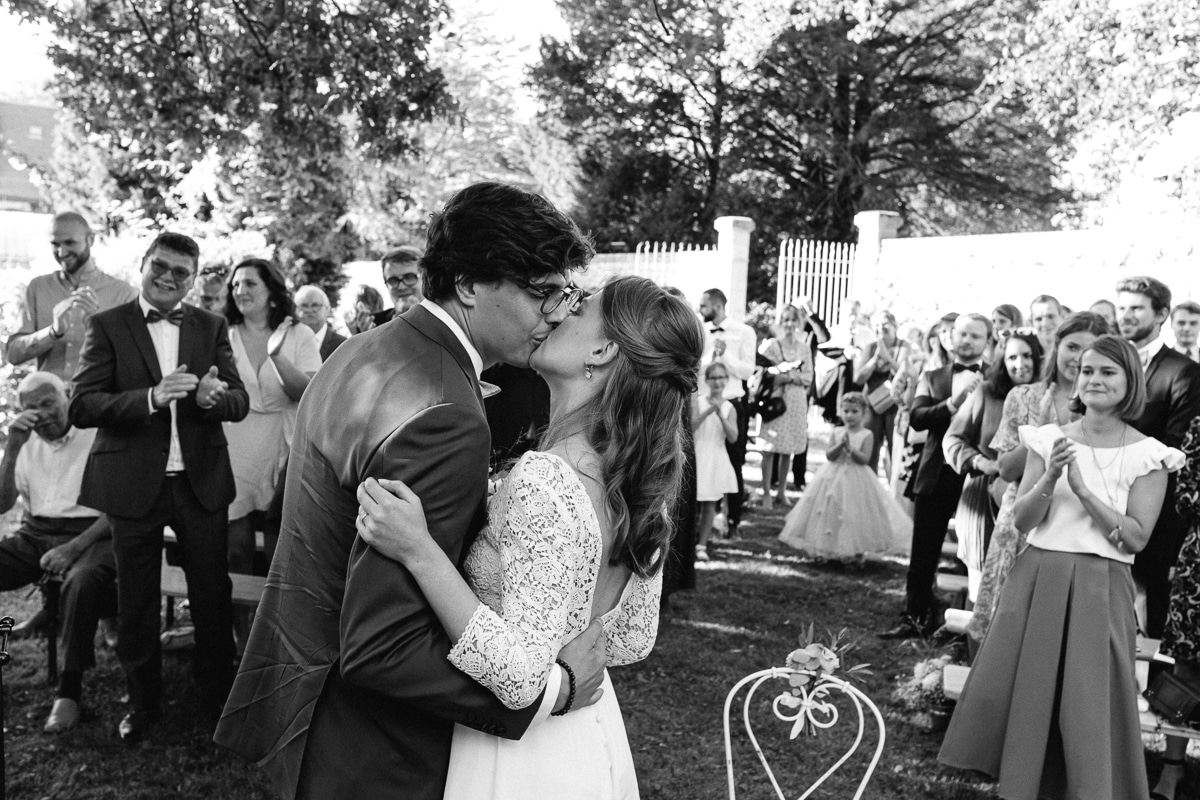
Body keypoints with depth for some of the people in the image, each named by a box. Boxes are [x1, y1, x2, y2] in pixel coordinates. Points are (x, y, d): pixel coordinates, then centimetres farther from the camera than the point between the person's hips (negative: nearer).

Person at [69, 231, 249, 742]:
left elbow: (240, 402, -1)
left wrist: (212, 397, -24)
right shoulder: (108, 326, -2)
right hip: (134, 483, -1)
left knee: (212, 594, 10)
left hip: (201, 482, 2)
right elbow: (81, 407, -11)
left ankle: (220, 693, 30)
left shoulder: (211, 328, 4)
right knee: (136, 603, 12)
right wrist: (150, 398, -26)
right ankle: (143, 702, 31)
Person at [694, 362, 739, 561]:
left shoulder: (729, 408, 3)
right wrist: (708, 412, -22)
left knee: (710, 505, 4)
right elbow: (689, 428, -12)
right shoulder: (698, 402, -2)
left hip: (717, 459, 2)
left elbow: (733, 437, -5)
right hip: (697, 456, -2)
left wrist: (720, 414, -16)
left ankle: (702, 545, 11)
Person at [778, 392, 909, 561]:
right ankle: (826, 548, 18)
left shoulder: (866, 434, -6)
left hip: (856, 480, -3)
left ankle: (857, 550, 13)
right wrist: (840, 445, -19)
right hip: (834, 477, 3)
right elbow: (829, 456, -4)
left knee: (854, 515, -1)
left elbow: (865, 459, -12)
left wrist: (850, 448, -22)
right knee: (830, 510, 7)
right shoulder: (836, 432, 2)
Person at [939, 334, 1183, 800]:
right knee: (1018, 692, 3)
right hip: (1038, 579, 2)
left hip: (1100, 589, -2)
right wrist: (1050, 478, -17)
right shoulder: (1049, 440, 5)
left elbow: (1136, 538, -10)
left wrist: (1082, 488, -18)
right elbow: (1022, 521, 0)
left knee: (1090, 707, -3)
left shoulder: (1146, 456, -1)